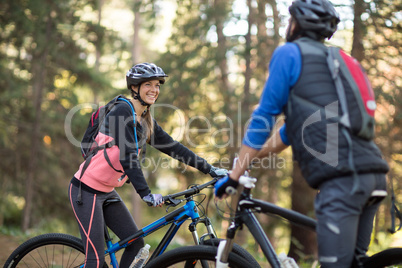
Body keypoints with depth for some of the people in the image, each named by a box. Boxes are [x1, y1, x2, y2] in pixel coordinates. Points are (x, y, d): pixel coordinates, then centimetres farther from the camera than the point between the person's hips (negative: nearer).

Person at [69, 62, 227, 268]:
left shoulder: (146, 122, 8)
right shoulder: (122, 111, -17)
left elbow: (173, 147, 8)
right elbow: (127, 155, -26)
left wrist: (210, 170, 3)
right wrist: (145, 193, -32)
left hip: (107, 192, 9)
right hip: (86, 189, -8)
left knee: (136, 243, 3)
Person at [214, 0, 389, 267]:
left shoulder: (289, 52, 4)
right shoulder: (332, 60, 29)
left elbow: (263, 118, 1)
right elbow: (294, 128, 32)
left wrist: (234, 176, 7)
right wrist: (249, 159, 36)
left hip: (341, 176, -9)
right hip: (373, 175, 9)